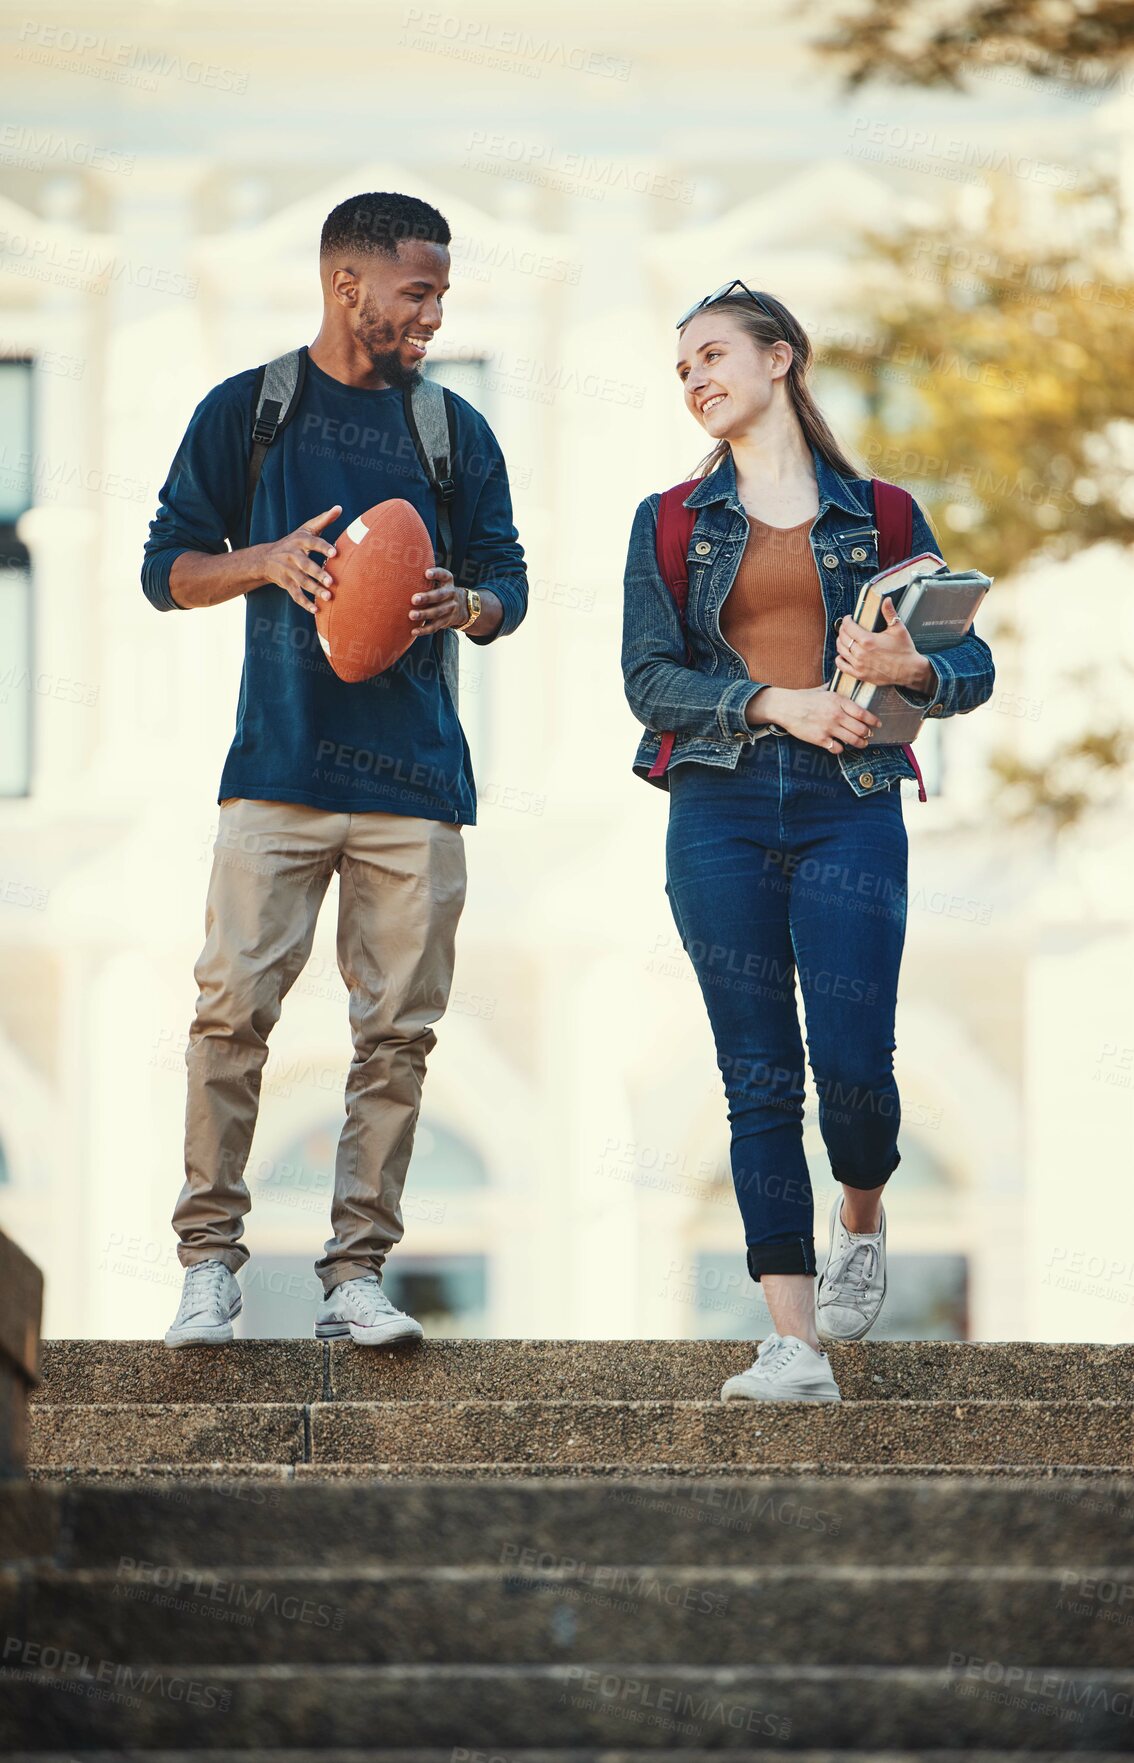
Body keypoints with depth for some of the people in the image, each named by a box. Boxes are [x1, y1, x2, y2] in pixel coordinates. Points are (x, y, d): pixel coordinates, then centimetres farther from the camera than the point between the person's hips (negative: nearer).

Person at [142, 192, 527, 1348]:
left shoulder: (455, 430, 14)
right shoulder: (244, 412, 8)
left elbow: (508, 579, 16)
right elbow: (168, 569, 9)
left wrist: (465, 606, -7)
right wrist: (268, 561, -10)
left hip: (414, 774, 2)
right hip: (279, 765, -2)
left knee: (397, 1030, -2)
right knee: (233, 1006, -10)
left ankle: (355, 1273, 3)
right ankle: (210, 1255, 0)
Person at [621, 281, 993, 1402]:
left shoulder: (877, 514, 11)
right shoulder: (673, 522, 12)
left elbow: (974, 667, 9)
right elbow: (649, 677, 2)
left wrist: (911, 668, -14)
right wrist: (774, 701, -12)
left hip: (849, 808, -1)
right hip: (720, 813, 1)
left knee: (853, 1062, -11)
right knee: (759, 1078, -3)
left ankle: (860, 1220, 24)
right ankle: (795, 1345, -2)